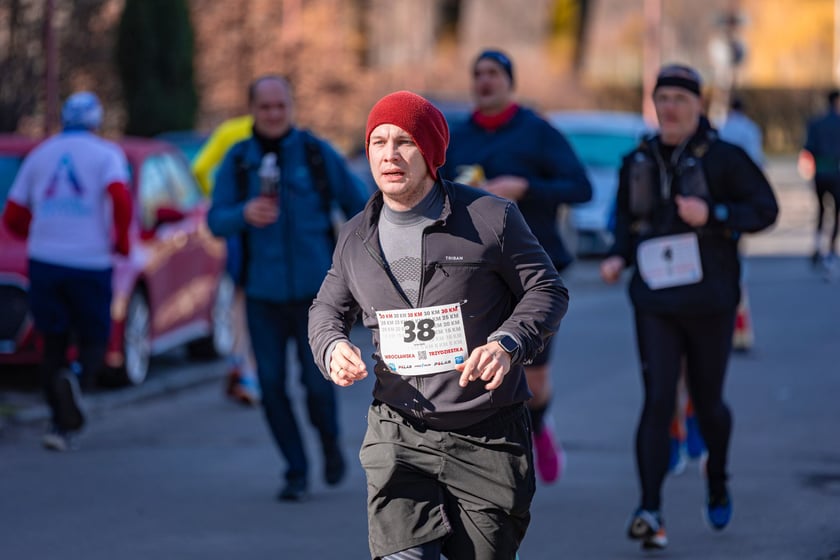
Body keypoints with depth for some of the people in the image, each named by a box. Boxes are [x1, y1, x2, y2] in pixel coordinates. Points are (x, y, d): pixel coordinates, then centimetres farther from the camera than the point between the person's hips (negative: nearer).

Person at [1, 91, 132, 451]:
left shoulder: (40, 155, 13)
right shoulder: (106, 154, 2)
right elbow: (120, 199, -17)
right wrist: (122, 242, -2)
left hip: (44, 260, 3)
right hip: (90, 262, -3)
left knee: (53, 345, 12)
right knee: (93, 342, 8)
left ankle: (61, 425, 1)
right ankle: (77, 381, -26)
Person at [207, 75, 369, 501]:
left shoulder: (317, 153, -1)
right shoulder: (237, 161, 2)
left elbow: (359, 206, 4)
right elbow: (216, 221, -5)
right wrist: (244, 214, -28)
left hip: (314, 290, -2)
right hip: (263, 293, 2)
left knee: (317, 382, -6)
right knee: (272, 386, 0)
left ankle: (331, 445, 25)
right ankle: (296, 472, 15)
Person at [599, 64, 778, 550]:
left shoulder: (723, 158, -4)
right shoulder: (638, 163, 8)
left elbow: (766, 209, -5)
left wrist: (712, 214, -19)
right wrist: (618, 258, 1)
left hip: (710, 302, -2)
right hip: (655, 304, 2)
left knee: (707, 403, 9)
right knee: (658, 401, -11)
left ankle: (718, 482, 39)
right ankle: (650, 511, -17)